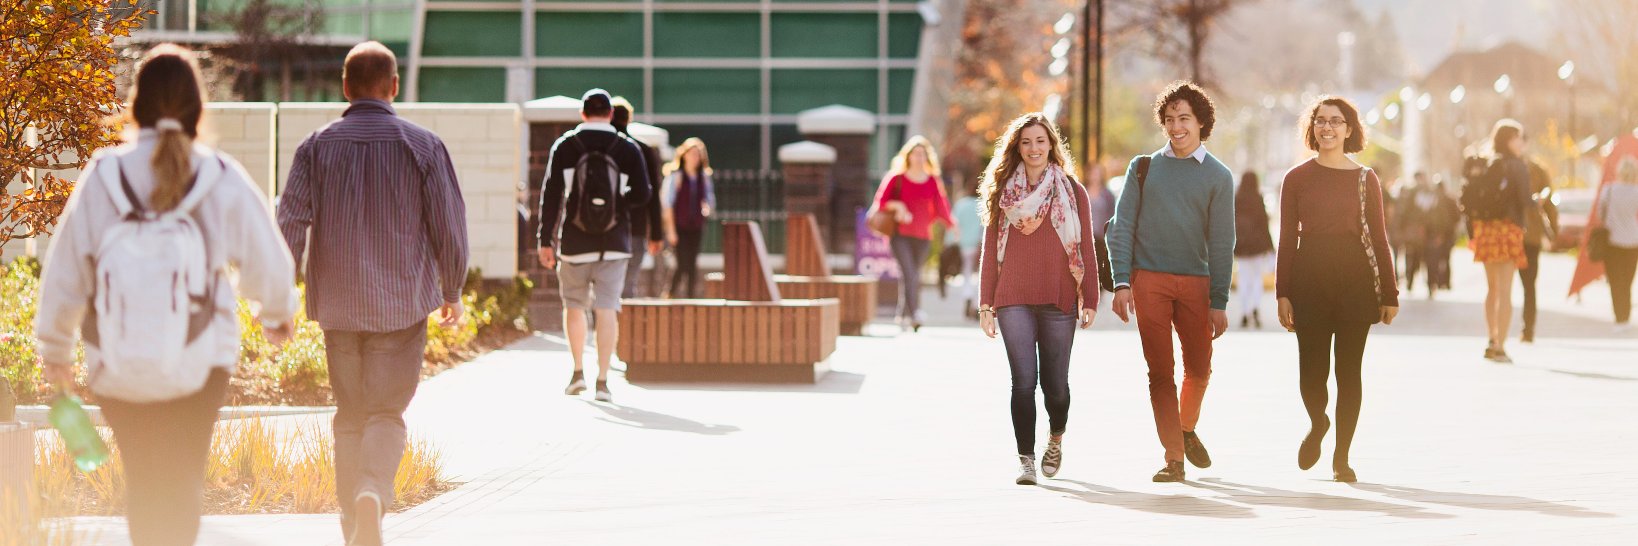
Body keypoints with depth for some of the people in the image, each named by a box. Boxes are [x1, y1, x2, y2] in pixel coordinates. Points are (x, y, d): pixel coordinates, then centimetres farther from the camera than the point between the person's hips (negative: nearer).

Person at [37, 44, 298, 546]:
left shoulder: (103, 179, -11)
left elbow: (65, 274, -5)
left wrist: (56, 348, 11)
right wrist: (278, 313, 21)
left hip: (117, 370, 1)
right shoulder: (222, 182, -12)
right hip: (198, 366, -1)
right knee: (183, 484, 7)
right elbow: (268, 263, -1)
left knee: (141, 482, 20)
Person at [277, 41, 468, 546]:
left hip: (338, 303, 2)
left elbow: (290, 222, -9)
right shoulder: (423, 145, -3)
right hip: (403, 303, -2)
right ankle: (373, 492, -29)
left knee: (350, 415, 14)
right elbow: (449, 226, -2)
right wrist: (453, 291, 12)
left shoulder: (317, 146, 0)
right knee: (386, 414, 0)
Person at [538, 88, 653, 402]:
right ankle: (602, 382, -5)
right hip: (613, 246, 0)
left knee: (574, 307, 17)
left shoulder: (565, 146, -1)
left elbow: (550, 195, -4)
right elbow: (642, 195, -6)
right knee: (607, 310, -1)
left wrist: (546, 240, -1)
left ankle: (578, 372, 15)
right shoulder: (628, 149, -2)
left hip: (574, 243, 0)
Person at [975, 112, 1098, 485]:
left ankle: (1055, 440, 33)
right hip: (1013, 300, 0)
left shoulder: (1072, 192, 6)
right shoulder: (1003, 192, 9)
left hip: (1058, 300, 0)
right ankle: (1026, 461, -4)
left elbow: (1086, 250, 6)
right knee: (1023, 380, -9)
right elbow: (990, 251, 10)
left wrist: (1090, 300, 0)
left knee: (1054, 382, 4)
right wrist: (986, 303, 4)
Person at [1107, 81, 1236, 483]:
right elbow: (1122, 227, 5)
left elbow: (1221, 244, 3)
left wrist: (1219, 302, -2)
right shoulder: (1143, 167, 8)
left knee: (1199, 368, 4)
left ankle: (1187, 429, 32)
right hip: (1148, 279, 0)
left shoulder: (1218, 177, 6)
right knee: (1160, 371, -3)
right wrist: (1121, 283, -6)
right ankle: (1174, 458, 0)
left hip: (1195, 281, 1)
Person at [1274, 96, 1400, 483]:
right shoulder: (1297, 178, 4)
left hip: (1355, 278, 0)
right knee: (1312, 371, -2)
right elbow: (1287, 238, 4)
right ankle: (1317, 425, 30)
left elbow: (1379, 238, 5)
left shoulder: (1365, 179, 4)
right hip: (1309, 279, 0)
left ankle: (1342, 456, 11)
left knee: (1349, 371, 1)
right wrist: (1282, 294, -2)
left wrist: (1389, 294, 1)